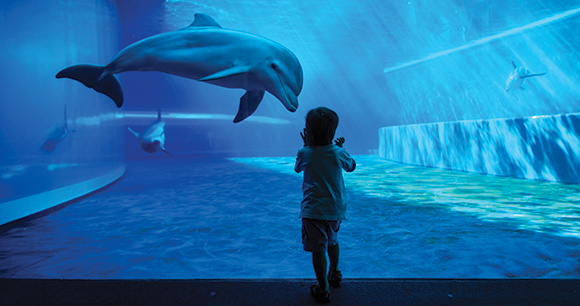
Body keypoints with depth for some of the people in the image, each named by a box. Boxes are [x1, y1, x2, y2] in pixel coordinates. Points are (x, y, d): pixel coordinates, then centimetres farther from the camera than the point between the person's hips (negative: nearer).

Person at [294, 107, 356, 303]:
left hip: (314, 210, -4)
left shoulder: (304, 153, -8)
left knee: (318, 248, -1)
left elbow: (297, 169, 15)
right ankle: (334, 274, 43)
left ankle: (323, 289, 2)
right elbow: (351, 166, 16)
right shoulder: (337, 152, -5)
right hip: (336, 208, 4)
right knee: (332, 241, 25)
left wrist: (306, 145, 18)